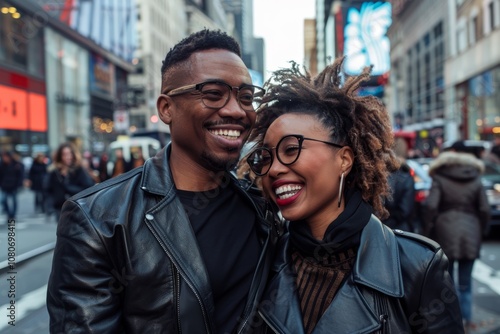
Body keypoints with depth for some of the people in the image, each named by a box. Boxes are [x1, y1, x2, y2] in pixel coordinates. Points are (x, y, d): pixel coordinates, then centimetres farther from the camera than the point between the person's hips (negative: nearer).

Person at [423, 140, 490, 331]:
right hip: (470, 233, 2)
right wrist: (480, 230, 10)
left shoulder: (440, 178, -2)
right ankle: (467, 319, 14)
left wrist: (429, 230, -5)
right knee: (465, 281, 12)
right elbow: (485, 209, 0)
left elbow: (430, 206, -13)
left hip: (446, 231, -2)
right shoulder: (475, 180, 6)